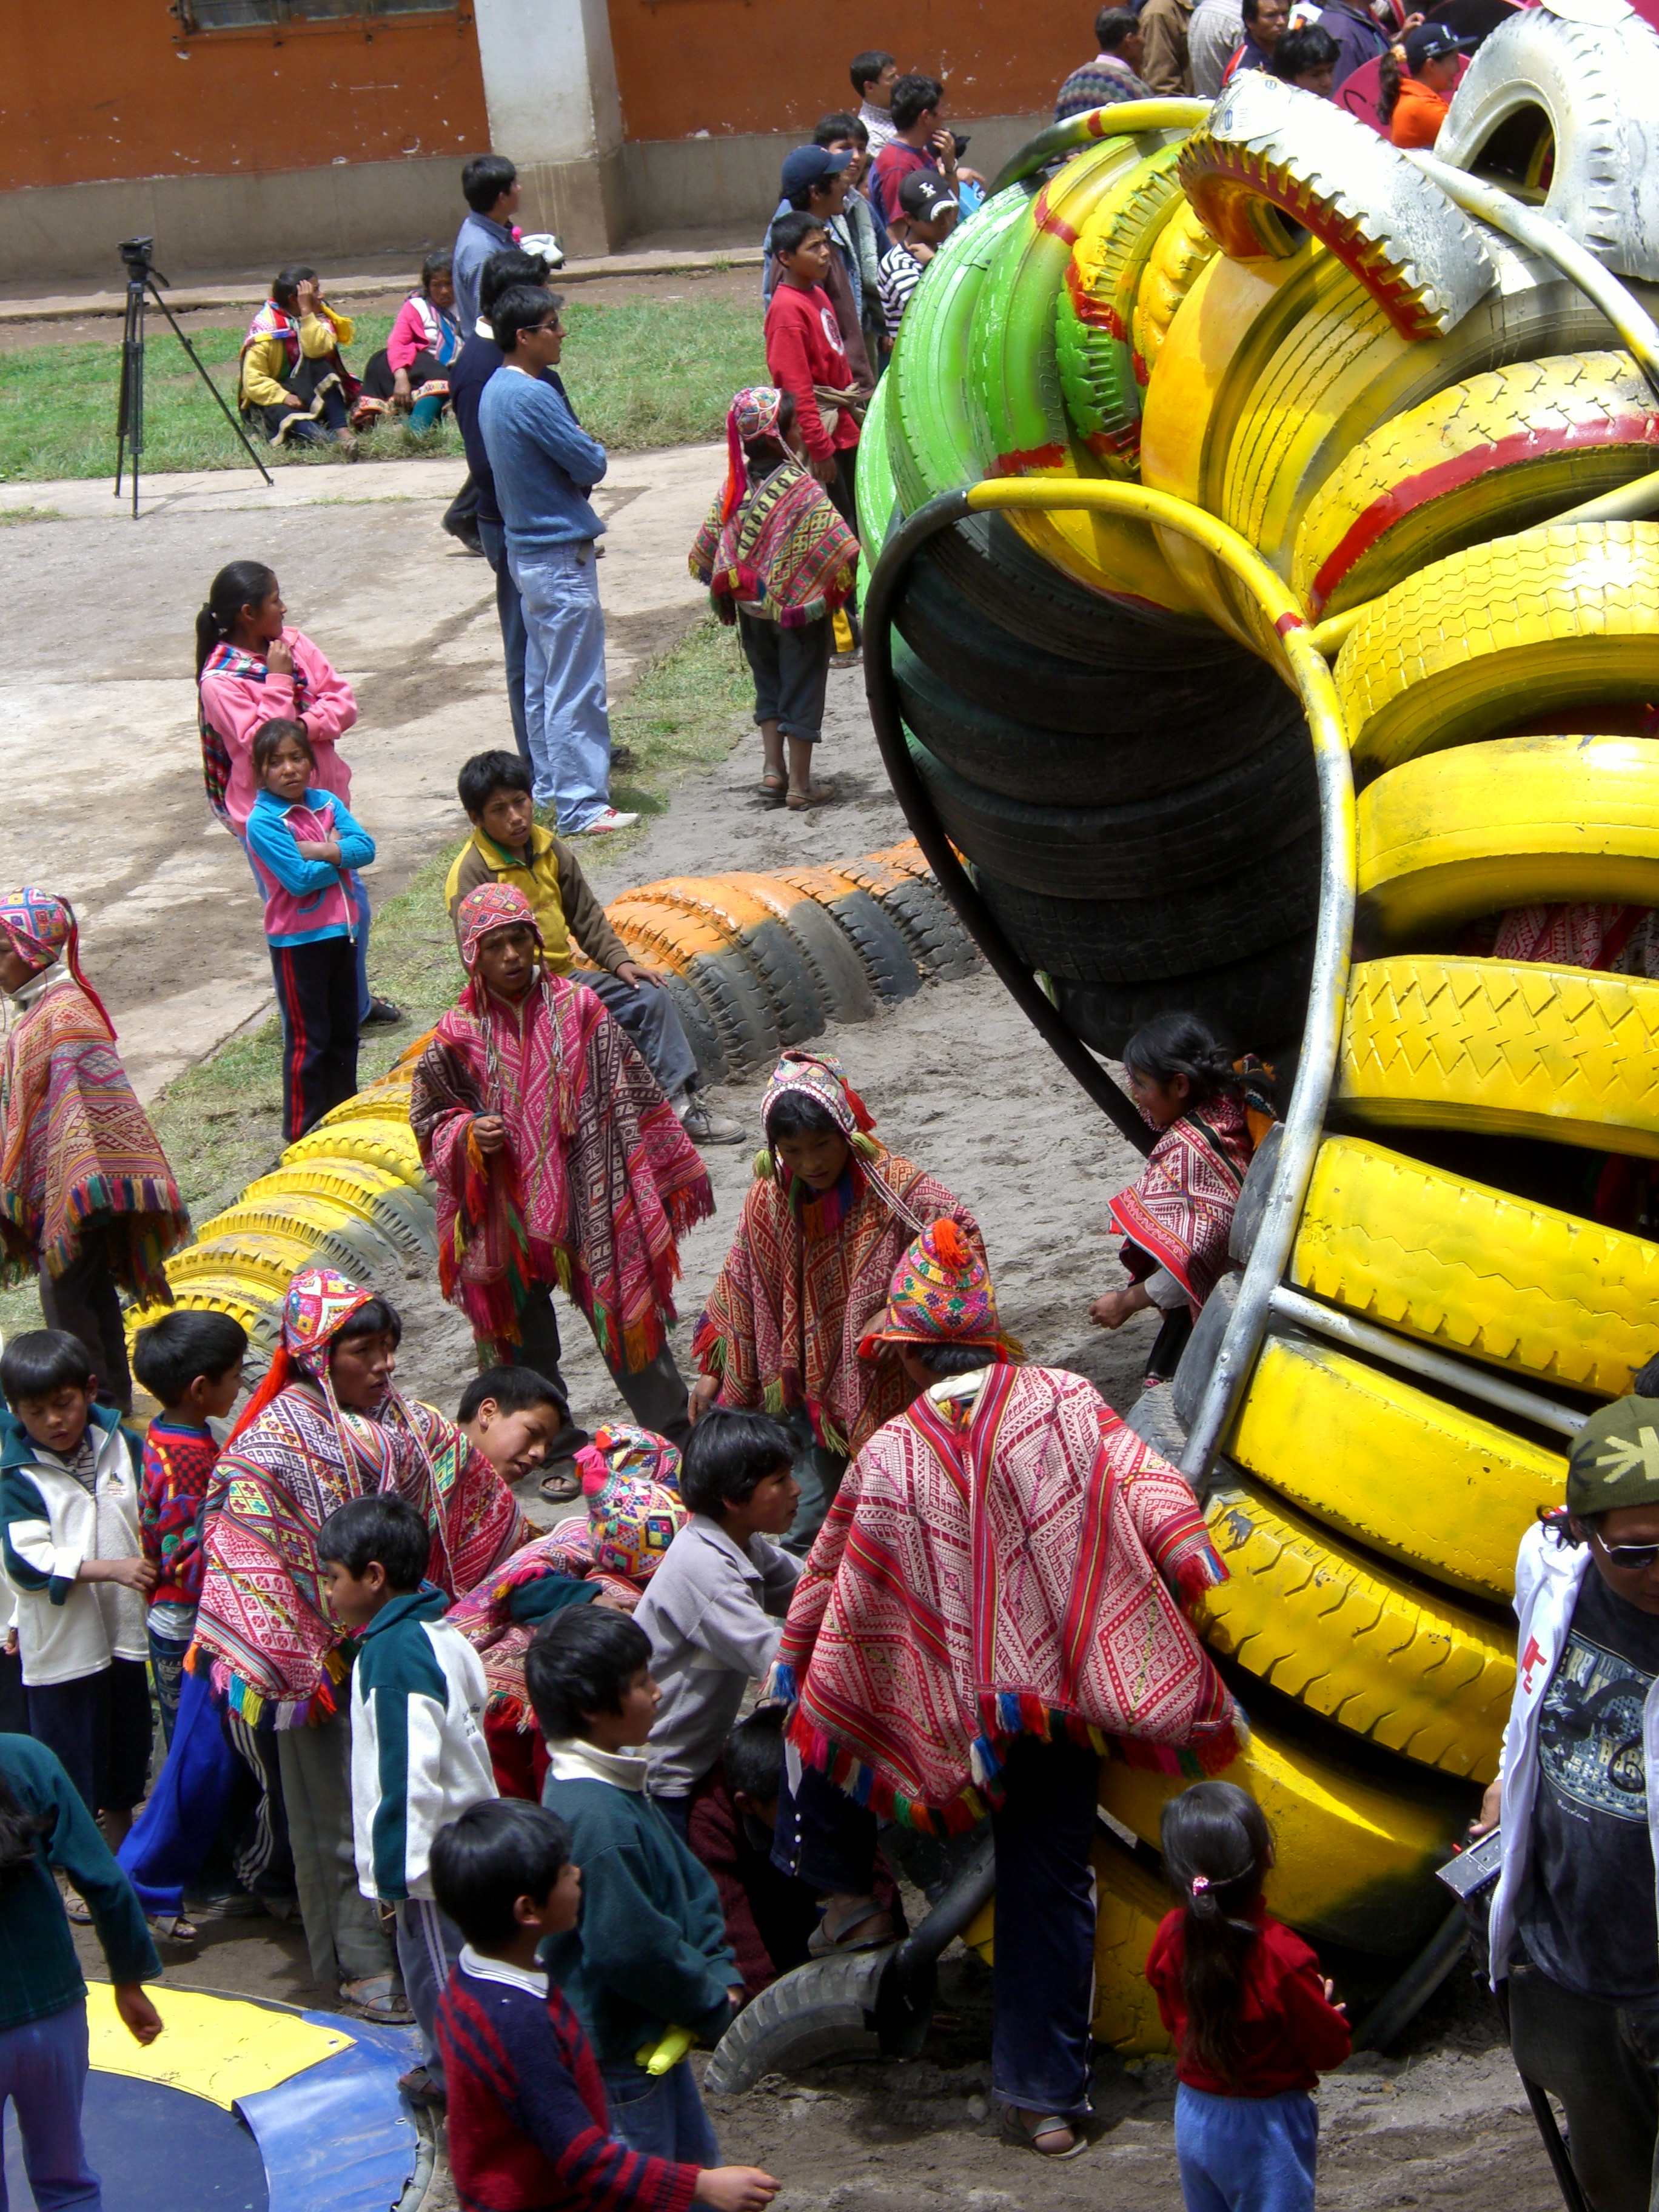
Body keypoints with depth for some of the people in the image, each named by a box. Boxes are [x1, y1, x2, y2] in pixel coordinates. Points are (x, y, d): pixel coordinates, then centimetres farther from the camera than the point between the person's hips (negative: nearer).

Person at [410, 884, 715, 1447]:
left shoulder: (578, 1009, -4)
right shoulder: (458, 1035, -4)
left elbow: (634, 1100, 2)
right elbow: (429, 1119, 8)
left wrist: (674, 1174, 6)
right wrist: (468, 1134, -14)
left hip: (589, 1205, -1)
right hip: (507, 1219, 1)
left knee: (627, 1315, 5)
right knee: (527, 1342, 12)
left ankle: (677, 1437, 18)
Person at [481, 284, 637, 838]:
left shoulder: (494, 392, 9)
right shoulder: (534, 397, -21)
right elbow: (591, 464, -16)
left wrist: (576, 468, 2)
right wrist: (593, 450, 3)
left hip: (525, 548, 10)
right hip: (560, 554, -10)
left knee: (542, 680, 18)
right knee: (576, 687, -6)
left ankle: (552, 783, 28)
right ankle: (581, 806, -4)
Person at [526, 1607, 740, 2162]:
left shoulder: (616, 1782, 4)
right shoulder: (594, 1815, -29)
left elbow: (688, 1883, 11)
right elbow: (632, 1950, -27)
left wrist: (720, 1974, 0)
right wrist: (715, 2009, -13)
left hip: (654, 2037, 10)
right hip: (616, 2054, -10)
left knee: (697, 2168, 22)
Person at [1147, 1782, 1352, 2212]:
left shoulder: (1171, 1936, -11)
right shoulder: (1280, 1957, -27)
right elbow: (1329, 2049, -15)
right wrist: (1329, 2009, 4)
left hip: (1193, 2120, 6)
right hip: (1264, 2128, -6)